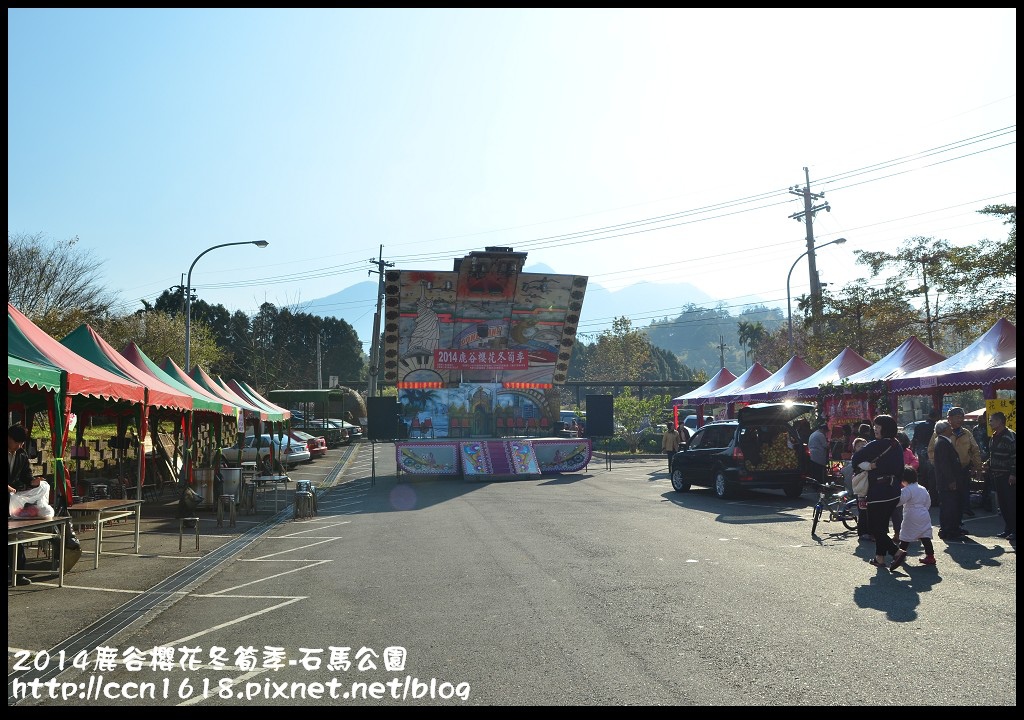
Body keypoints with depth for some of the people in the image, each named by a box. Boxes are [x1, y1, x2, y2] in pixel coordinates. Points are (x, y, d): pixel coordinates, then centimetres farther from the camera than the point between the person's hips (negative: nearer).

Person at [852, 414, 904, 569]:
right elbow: (900, 470, 16)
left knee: (874, 527, -1)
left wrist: (869, 465, -1)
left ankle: (896, 552, -10)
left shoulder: (877, 445, -16)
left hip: (878, 492, -8)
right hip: (893, 492, 8)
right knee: (882, 525, 16)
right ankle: (880, 557, 19)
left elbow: (856, 458, -16)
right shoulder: (897, 446, 9)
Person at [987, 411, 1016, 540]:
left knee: (1011, 503, -6)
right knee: (1002, 503, 12)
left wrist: (1013, 474, -19)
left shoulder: (1010, 436, -14)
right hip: (997, 475, 9)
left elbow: (1014, 457, -17)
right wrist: (987, 464, 11)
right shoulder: (994, 437, 14)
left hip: (1008, 476, -9)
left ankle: (1014, 530, -1)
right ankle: (1008, 528, 19)